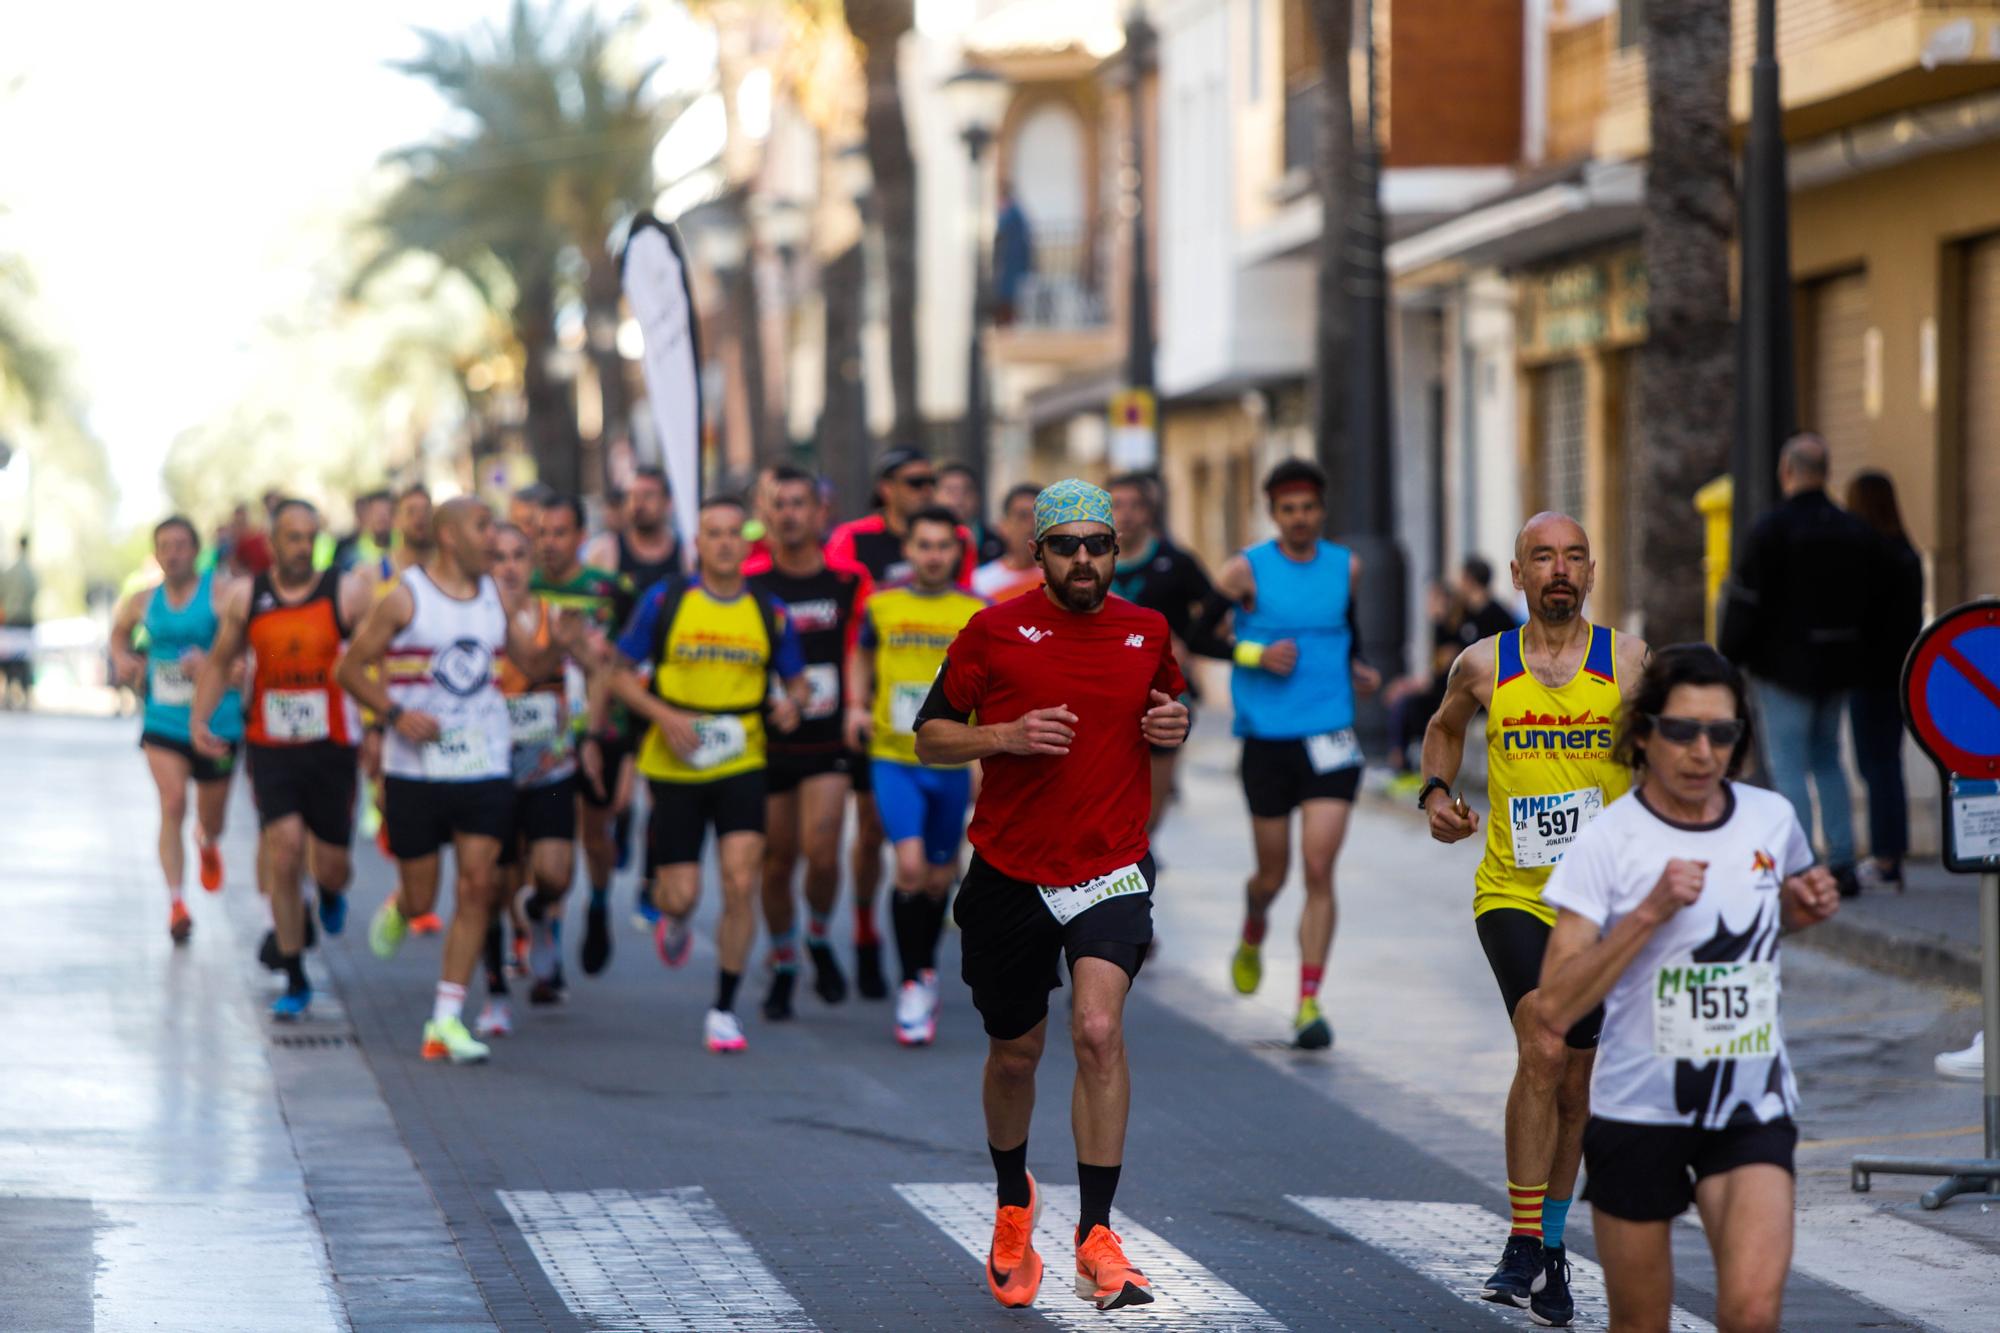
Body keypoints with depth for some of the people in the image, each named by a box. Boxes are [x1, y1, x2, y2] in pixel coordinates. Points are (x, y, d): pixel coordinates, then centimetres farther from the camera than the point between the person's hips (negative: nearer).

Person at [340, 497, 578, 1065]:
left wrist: (555, 646, -8)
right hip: (415, 768, -3)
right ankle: (397, 907, 42)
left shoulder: (498, 599, 8)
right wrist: (394, 712, -17)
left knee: (477, 887, -7)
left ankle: (446, 1020, -2)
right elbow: (350, 668, -2)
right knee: (420, 898, 3)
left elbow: (531, 666, 15)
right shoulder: (403, 598, -6)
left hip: (485, 767, 3)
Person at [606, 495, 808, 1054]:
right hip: (674, 769, -1)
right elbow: (621, 674, 2)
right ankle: (672, 919, 39)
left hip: (741, 764, 1)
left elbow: (795, 679, 15)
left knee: (741, 884, -12)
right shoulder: (664, 601, -2)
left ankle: (724, 1009, 2)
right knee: (681, 895, -2)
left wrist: (791, 702, -9)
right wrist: (665, 715, -14)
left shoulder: (770, 614, 3)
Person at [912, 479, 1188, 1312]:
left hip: (1112, 874, 0)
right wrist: (1007, 735, -18)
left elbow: (1166, 709, 22)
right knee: (1015, 1053, 12)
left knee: (1099, 1031, -20)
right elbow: (930, 736, 0)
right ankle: (1014, 1204, 40)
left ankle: (1095, 1238, -15)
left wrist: (1175, 727, -2)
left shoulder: (1147, 633, 5)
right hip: (1010, 874, 0)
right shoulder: (994, 632, -3)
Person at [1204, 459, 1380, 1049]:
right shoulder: (1246, 572, -4)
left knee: (1319, 870, -10)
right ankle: (1252, 935, 45)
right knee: (1273, 874, 10)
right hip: (1267, 738, -1)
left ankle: (1309, 1002, -8)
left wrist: (1356, 668, 9)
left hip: (1330, 736, 1)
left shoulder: (1345, 567, 6)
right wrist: (1255, 654, -13)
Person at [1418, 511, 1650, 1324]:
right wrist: (1435, 792, 4)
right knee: (1542, 1051, -22)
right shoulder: (1483, 667, 1)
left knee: (1575, 1081, 12)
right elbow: (1445, 727, 22)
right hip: (1512, 892, -1)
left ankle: (1552, 1242, 30)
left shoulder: (1628, 663, -1)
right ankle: (1523, 1243, -15)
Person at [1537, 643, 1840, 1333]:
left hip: (1754, 1108, 2)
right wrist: (1649, 912, -27)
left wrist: (1811, 904, 2)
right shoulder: (1608, 842, -11)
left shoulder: (1773, 818, 1)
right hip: (1639, 1110, -2)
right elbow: (1556, 1008, -19)